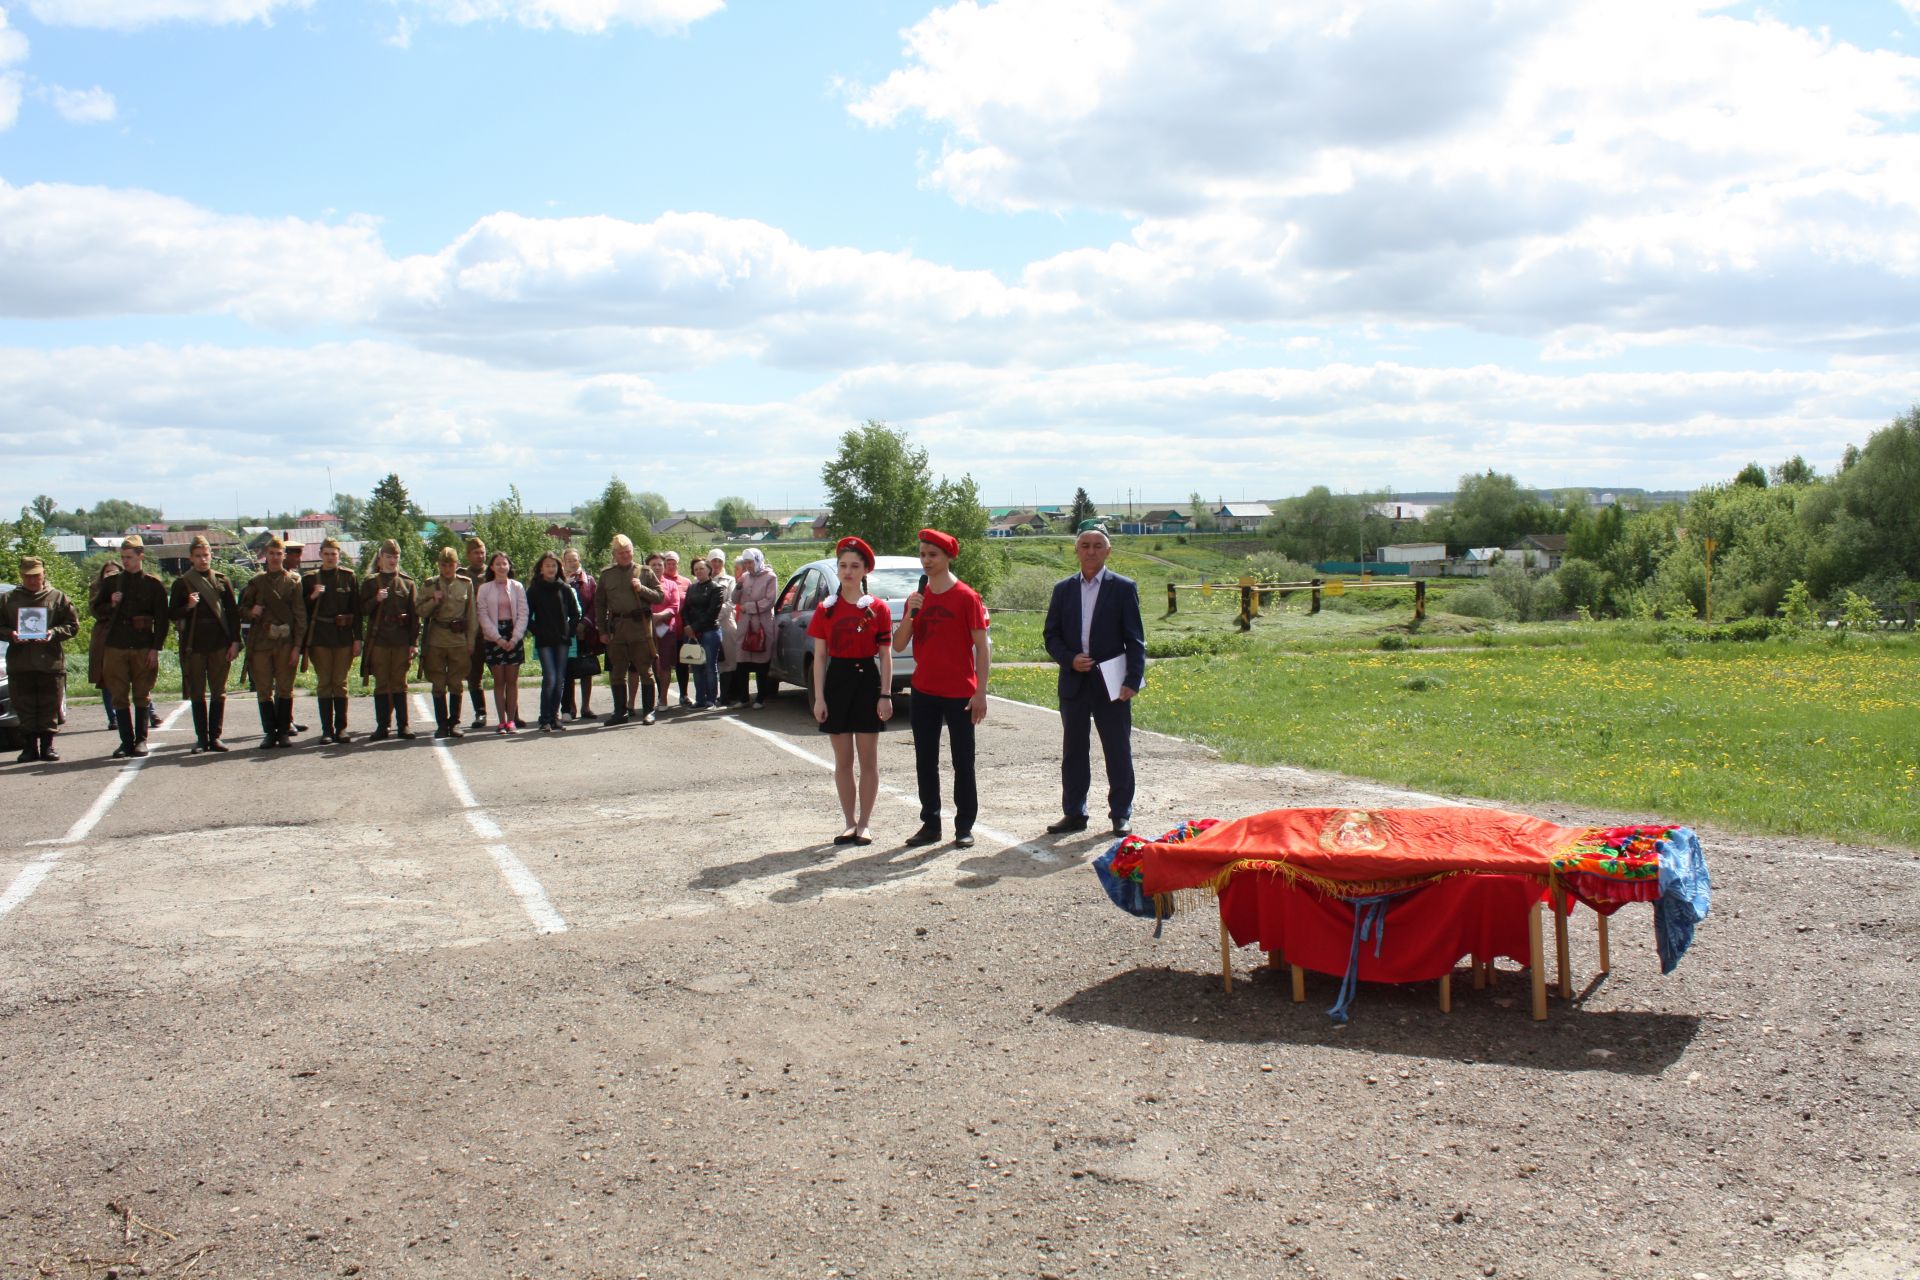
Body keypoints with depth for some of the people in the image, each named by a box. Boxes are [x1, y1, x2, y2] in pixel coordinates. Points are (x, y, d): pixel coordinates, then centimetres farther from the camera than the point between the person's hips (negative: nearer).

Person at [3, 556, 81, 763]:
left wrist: (54, 633, -12)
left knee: (49, 707, 0)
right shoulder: (9, 599, 13)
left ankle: (47, 745, 9)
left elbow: (73, 626, 6)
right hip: (19, 663, 2)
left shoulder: (58, 597, 8)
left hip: (50, 662, -1)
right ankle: (31, 746, 10)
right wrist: (10, 634, -9)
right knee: (24, 707, 2)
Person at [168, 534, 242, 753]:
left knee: (218, 692, 3)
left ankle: (215, 736, 10)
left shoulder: (222, 581, 7)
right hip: (193, 645, -1)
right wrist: (188, 607, -16)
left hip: (220, 644, 1)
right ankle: (201, 738, 10)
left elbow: (233, 612, 7)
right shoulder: (181, 583, 4)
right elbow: (171, 614, 4)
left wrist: (235, 641, 0)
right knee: (197, 694, 3)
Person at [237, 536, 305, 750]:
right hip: (260, 642, 1)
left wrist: (297, 646, -4)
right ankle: (269, 732, 10)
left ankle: (284, 731, 10)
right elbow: (242, 609, 15)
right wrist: (251, 612, -9)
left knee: (285, 689, 1)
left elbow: (300, 615, 2)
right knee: (264, 690, 3)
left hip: (285, 643, -1)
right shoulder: (256, 581, 10)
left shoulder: (293, 582, 5)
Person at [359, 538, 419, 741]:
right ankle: (382, 726, 7)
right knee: (381, 684, 3)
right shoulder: (370, 582, 7)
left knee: (400, 683, 4)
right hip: (378, 640, 0)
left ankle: (403, 725, 9)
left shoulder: (407, 583, 7)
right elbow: (363, 611, 3)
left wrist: (413, 642, 0)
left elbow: (415, 614, 5)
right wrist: (376, 600, -15)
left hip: (401, 640, 0)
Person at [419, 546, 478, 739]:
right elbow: (421, 612, 4)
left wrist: (471, 641, 4)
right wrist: (433, 601, -14)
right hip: (436, 641, 0)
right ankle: (442, 725, 9)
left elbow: (471, 614, 7)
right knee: (439, 685, 3)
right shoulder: (430, 585, 4)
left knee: (456, 685, 4)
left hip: (459, 640, 0)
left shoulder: (466, 583, 4)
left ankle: (454, 723, 12)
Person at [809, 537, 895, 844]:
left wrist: (886, 695, -7)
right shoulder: (826, 609, 3)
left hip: (867, 680, -2)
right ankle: (850, 823, 16)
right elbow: (820, 656, 4)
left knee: (868, 759, 3)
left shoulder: (878, 608, -1)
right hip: (837, 680, 2)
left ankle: (865, 824, 12)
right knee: (843, 759, 7)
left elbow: (885, 655, 0)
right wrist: (819, 697, -2)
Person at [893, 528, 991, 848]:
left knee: (963, 762, 2)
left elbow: (981, 647, -7)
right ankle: (930, 824, 17)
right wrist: (910, 615, -10)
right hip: (923, 692, 5)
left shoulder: (966, 597, -6)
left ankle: (964, 826, 11)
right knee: (925, 762, 8)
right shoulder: (917, 599, 9)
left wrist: (981, 692, -13)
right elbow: (898, 645, 7)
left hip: (959, 694, -5)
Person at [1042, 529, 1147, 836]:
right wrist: (1070, 659, -9)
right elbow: (1051, 635, 10)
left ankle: (1121, 814, 13)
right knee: (1073, 751, 8)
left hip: (1111, 684, -3)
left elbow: (1135, 640, -3)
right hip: (1074, 682, 3)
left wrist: (1132, 681, -12)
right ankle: (1073, 813, 18)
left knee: (1118, 751, 3)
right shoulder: (1063, 589, 8)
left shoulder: (1124, 588, -1)